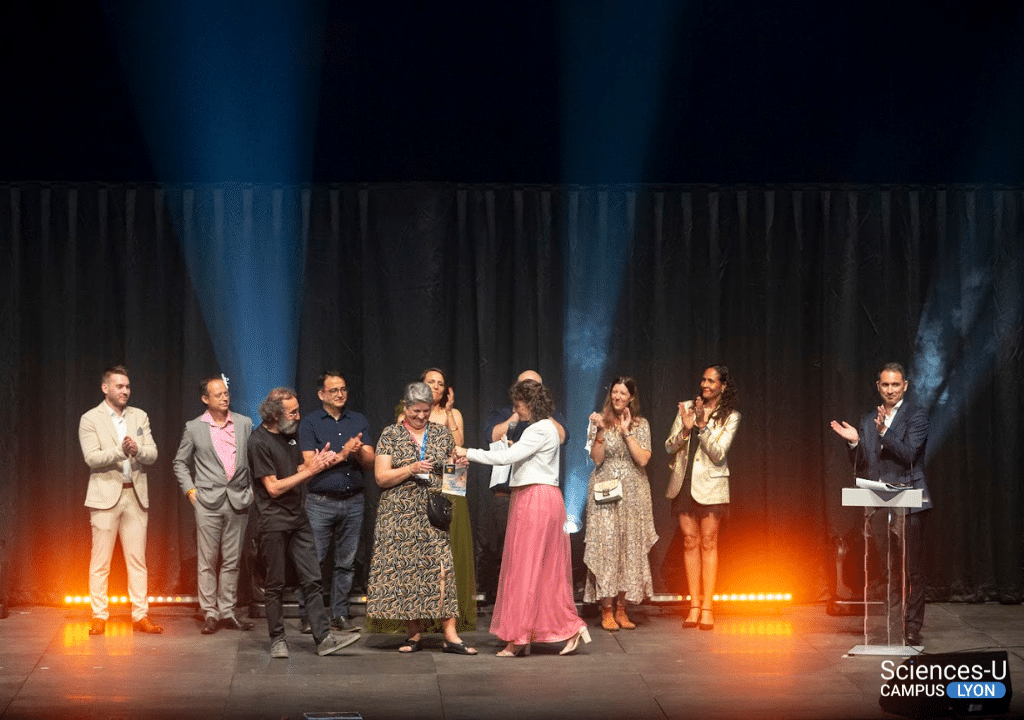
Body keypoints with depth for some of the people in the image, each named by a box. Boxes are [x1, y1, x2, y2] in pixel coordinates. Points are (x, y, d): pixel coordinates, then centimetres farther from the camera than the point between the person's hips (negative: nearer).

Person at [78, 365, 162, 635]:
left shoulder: (140, 417, 12)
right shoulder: (90, 419, -1)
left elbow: (152, 455, 5)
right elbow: (92, 458, -12)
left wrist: (137, 450, -16)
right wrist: (121, 450, -25)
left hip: (136, 495, 4)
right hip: (106, 496, -3)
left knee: (137, 560, 4)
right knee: (100, 562, -1)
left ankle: (140, 615, 7)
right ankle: (99, 617, 5)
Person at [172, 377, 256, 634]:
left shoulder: (244, 424, 8)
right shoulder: (194, 428, 4)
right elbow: (180, 462, 12)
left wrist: (253, 489, 6)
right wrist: (189, 489, 1)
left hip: (238, 501, 2)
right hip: (208, 501, -2)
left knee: (232, 561, 6)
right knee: (207, 561, -2)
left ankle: (227, 611, 13)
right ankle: (210, 613, 5)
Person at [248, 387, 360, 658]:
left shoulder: (289, 435, 13)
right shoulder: (259, 442, -12)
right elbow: (274, 488, -15)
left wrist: (318, 463, -2)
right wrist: (309, 471, -14)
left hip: (298, 517, 7)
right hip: (274, 521, -7)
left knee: (312, 580, 2)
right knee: (275, 585, 3)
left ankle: (324, 638, 1)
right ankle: (278, 639, 14)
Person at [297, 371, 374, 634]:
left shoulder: (359, 421, 12)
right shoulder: (310, 423, 2)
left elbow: (370, 462, 5)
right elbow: (310, 462, -7)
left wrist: (359, 451, -16)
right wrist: (342, 455, -14)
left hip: (353, 501, 3)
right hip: (320, 501, -3)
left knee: (346, 562, 5)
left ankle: (339, 615, 13)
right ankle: (307, 615, 4)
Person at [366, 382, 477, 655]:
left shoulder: (442, 434, 12)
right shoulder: (390, 435, 5)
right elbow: (381, 477, -1)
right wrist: (411, 469, -14)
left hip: (434, 513, 1)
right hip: (400, 514, -1)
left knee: (441, 567, -9)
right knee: (404, 569, -2)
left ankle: (450, 635, -10)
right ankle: (414, 634, 8)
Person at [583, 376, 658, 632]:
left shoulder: (641, 424, 6)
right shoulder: (602, 421, 4)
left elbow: (643, 459, -6)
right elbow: (597, 459, -4)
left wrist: (626, 432, -11)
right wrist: (601, 431, -15)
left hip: (633, 493, 2)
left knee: (630, 548, 1)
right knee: (606, 546, -7)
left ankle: (621, 609, 9)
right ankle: (606, 611, -3)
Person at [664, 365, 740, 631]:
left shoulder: (730, 417, -1)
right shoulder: (687, 407, 7)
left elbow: (718, 454, -11)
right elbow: (669, 447, 4)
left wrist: (702, 425, -20)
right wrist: (686, 429, -14)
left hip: (710, 484, -3)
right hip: (684, 482, 3)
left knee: (708, 543, -2)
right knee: (690, 542, 4)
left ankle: (707, 607, 2)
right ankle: (694, 606, 8)